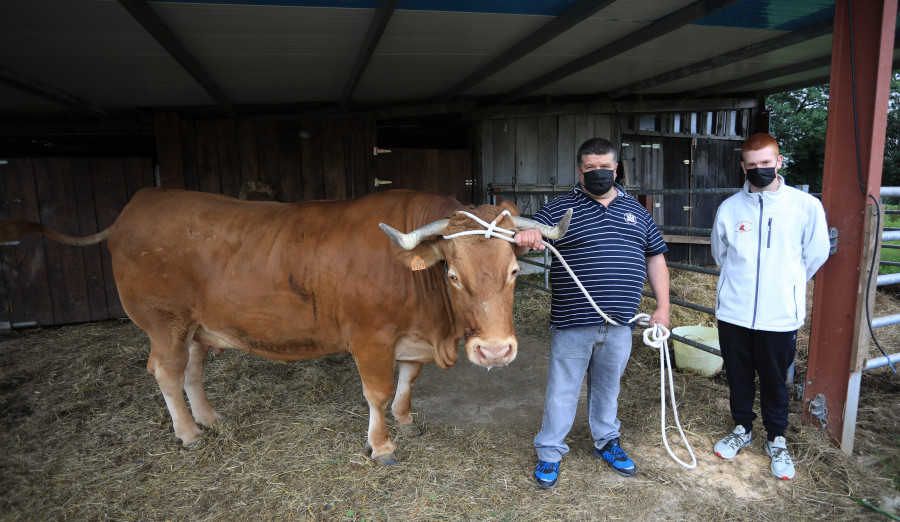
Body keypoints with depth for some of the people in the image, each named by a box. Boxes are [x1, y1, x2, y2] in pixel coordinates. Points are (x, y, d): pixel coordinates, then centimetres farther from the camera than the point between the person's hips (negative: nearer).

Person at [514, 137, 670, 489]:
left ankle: (606, 442, 41)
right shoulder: (558, 209, -2)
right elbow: (524, 241, -12)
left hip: (619, 324, 3)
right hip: (571, 322, -3)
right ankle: (549, 452, 24)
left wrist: (662, 307, 8)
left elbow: (655, 259, 15)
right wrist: (524, 239, -37)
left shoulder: (636, 212, 10)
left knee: (608, 386, 20)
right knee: (562, 388, 8)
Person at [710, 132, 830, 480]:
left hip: (780, 316, -1)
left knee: (775, 381, 12)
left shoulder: (806, 206, -6)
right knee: (738, 376, 16)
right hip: (733, 313, 2)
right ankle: (742, 428, 37)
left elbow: (815, 255, 5)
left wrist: (786, 284, 13)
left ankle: (776, 440, 33)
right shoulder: (729, 208, -1)